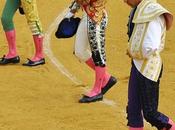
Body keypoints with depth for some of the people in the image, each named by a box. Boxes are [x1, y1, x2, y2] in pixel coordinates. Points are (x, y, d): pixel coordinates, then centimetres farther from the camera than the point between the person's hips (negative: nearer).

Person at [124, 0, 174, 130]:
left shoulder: (153, 14, -22)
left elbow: (150, 48, -28)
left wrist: (132, 52, -12)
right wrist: (131, 51, 0)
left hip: (148, 67, -9)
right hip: (137, 65, 9)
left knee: (149, 113, 0)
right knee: (133, 109, 14)